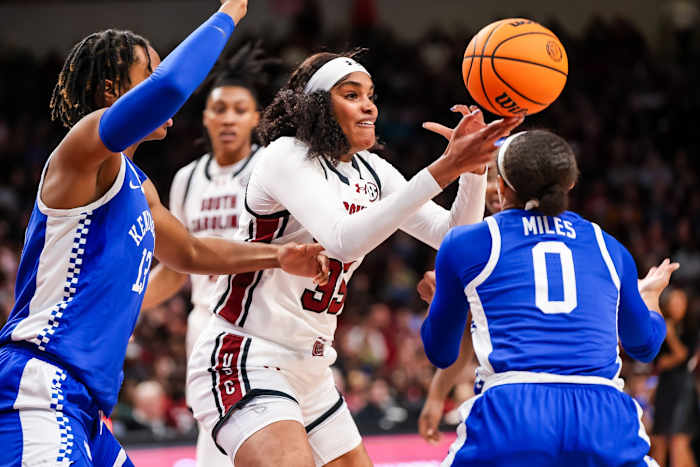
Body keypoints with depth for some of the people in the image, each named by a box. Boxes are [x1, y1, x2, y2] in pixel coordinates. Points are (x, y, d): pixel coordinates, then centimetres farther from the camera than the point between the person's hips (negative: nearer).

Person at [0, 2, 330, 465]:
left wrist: (276, 255, 29)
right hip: (41, 388, -11)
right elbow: (169, 85, -26)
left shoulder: (137, 185, 23)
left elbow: (190, 252, 41)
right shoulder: (86, 147, -8)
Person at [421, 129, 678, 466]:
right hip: (606, 419, 2)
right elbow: (644, 344, 36)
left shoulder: (466, 243, 14)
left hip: (511, 417, -2)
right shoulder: (607, 247, 20)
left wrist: (438, 298, 48)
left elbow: (440, 353, 26)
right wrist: (649, 293, 59)